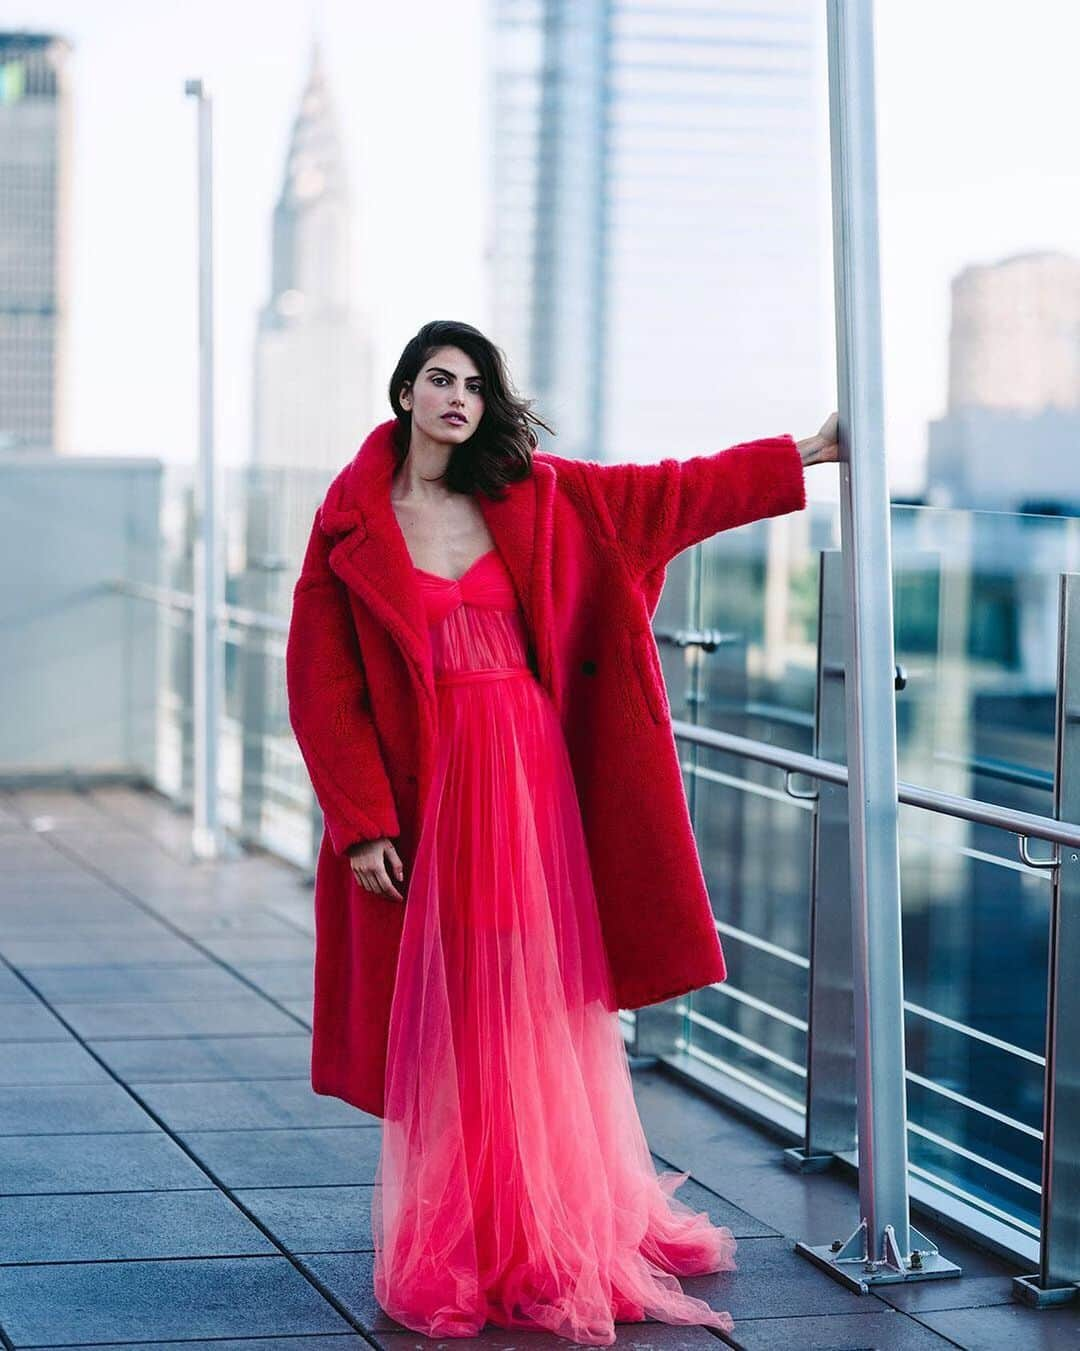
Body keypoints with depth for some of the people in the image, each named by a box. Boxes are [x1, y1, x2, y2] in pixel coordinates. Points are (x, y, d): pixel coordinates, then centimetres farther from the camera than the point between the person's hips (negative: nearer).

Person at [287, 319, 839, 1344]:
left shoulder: (520, 495, 7)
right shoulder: (355, 523, -1)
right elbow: (323, 682, -2)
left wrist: (803, 454, 13)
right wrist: (362, 824, -8)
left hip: (534, 770, 3)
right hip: (436, 785, -3)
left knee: (543, 1005, 6)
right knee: (453, 1016, 1)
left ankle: (558, 1232, 17)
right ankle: (459, 1248, 11)